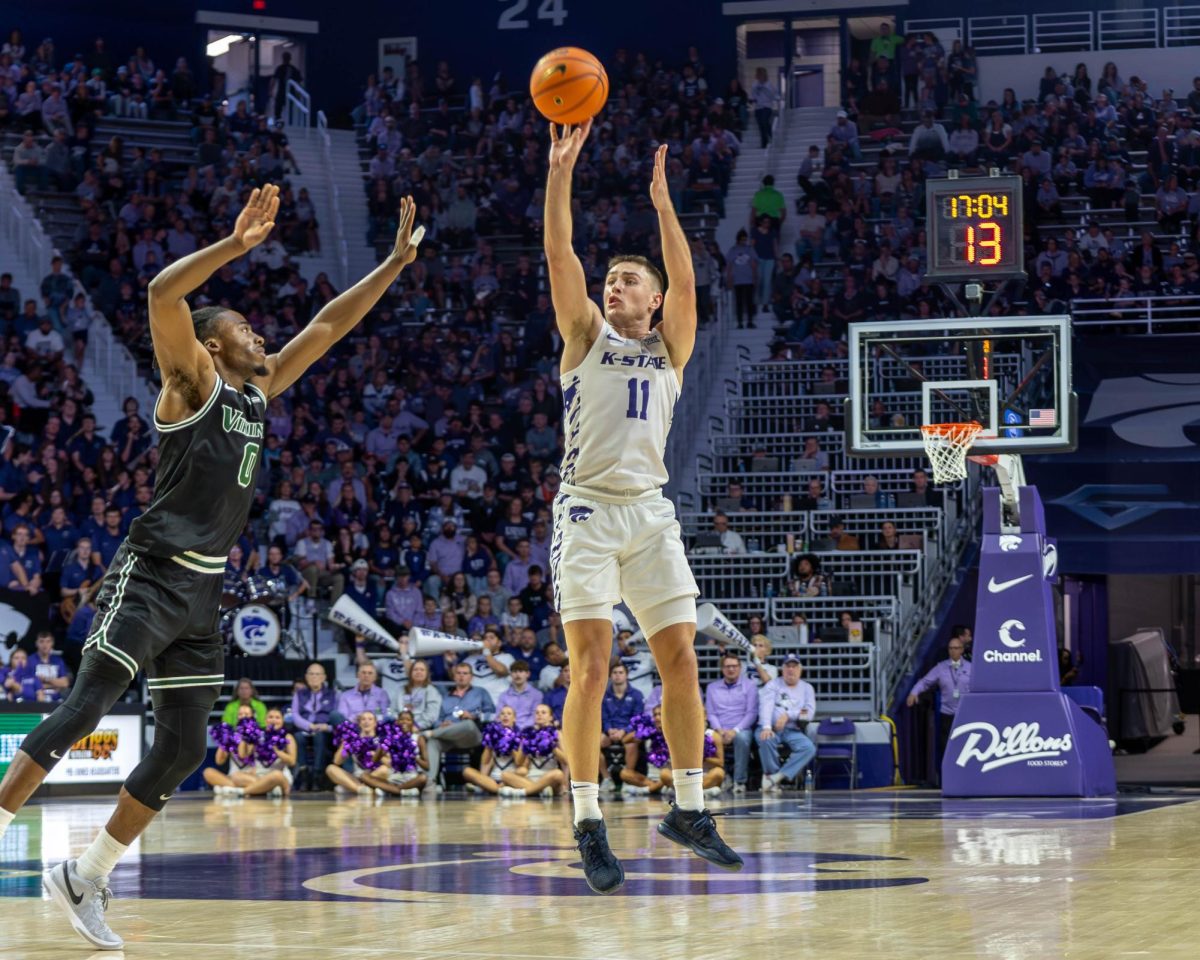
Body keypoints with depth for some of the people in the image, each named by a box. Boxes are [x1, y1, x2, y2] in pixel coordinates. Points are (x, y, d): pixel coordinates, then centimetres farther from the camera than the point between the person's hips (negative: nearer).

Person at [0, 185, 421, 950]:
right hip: (152, 575, -8)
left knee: (184, 748, 5)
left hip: (204, 590, 8)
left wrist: (395, 263, 20)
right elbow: (162, 294, -21)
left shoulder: (261, 391, 18)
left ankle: (85, 878, 13)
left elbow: (328, 325, 24)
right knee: (85, 710, -17)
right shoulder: (194, 378, -3)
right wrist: (237, 243, -24)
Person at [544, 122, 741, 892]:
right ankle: (590, 826, -9)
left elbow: (685, 282, -3)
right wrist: (561, 172, -8)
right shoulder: (587, 336, 11)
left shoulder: (669, 347, 15)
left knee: (682, 665, 1)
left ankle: (690, 811, 12)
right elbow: (559, 255, -1)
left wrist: (662, 201, -7)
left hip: (651, 512, 3)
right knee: (592, 666, -11)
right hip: (588, 511, -3)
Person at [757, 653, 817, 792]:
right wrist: (766, 727, -28)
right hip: (771, 729, -2)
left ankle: (778, 776, -31)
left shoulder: (807, 688, 16)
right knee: (766, 740, -37)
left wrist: (788, 715, -16)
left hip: (793, 731, 2)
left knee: (809, 748, -27)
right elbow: (766, 706, -9)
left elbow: (809, 713, 1)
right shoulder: (773, 685, 9)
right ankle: (771, 773, -18)